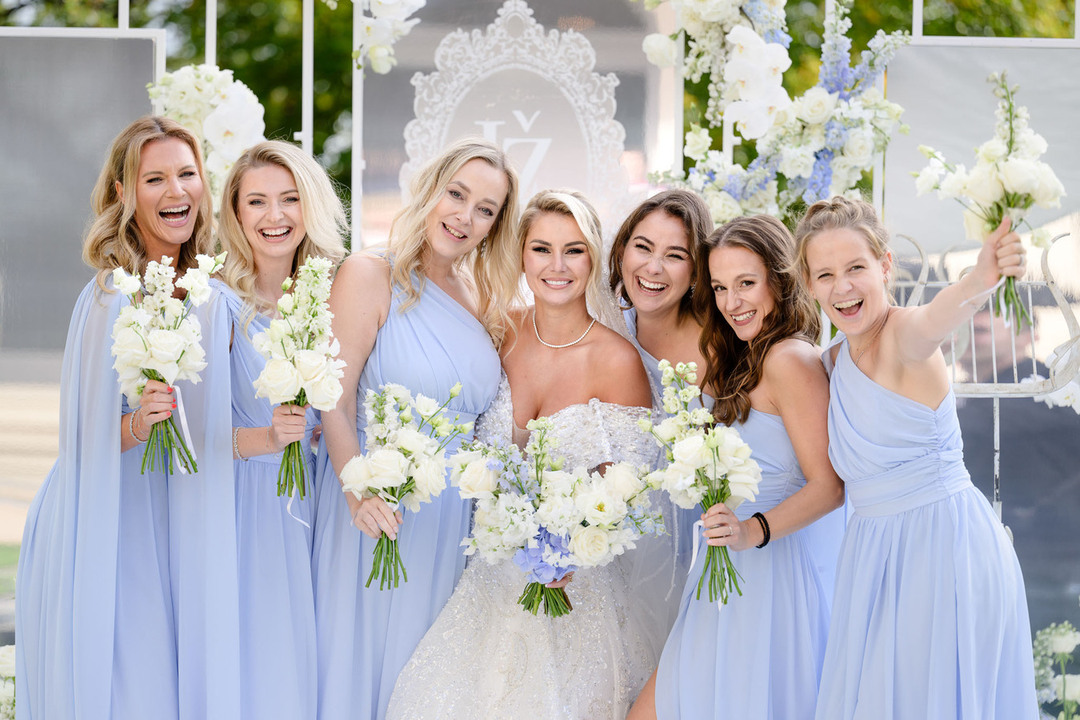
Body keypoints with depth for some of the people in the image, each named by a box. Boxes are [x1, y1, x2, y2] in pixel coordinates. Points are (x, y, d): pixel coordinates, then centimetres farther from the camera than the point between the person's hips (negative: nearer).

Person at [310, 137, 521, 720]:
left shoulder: (483, 303, 11)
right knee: (364, 662, 0)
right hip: (381, 513, -6)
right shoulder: (368, 277, -7)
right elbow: (335, 400, -14)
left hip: (453, 518, 6)